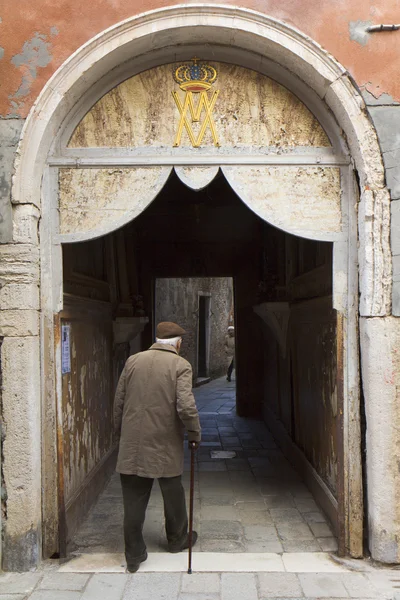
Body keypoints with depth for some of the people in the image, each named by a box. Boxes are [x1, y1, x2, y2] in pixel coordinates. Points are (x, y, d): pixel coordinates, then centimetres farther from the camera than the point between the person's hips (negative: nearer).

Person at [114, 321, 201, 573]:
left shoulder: (133, 361, 4)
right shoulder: (180, 365, -8)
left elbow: (119, 401, 8)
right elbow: (186, 405, -18)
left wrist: (121, 430, 20)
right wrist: (195, 434, -4)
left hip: (132, 445, 3)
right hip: (166, 445, -2)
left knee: (134, 500, 7)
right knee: (173, 494, 18)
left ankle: (134, 554, 12)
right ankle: (178, 540, 37)